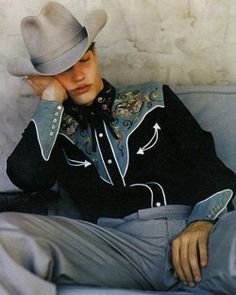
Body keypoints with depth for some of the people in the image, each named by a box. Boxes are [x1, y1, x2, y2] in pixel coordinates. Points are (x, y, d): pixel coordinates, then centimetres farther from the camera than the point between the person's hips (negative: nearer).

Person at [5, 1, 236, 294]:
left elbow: (208, 163, 11)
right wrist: (51, 99, 6)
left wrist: (202, 221, -10)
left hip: (190, 229, 0)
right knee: (6, 234, -29)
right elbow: (27, 177, -2)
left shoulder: (153, 99, 20)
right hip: (117, 241, 0)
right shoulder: (52, 127, 19)